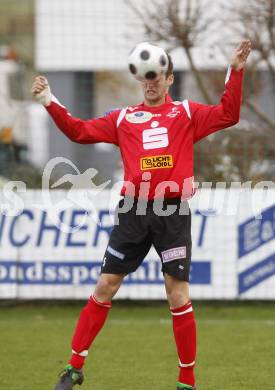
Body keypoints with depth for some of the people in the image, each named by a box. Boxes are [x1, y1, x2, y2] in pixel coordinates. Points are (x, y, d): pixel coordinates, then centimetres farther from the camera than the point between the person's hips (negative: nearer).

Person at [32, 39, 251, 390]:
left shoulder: (187, 113, 10)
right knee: (104, 286, 3)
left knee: (178, 294, -4)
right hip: (133, 210, 2)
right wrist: (49, 102, 2)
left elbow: (228, 115, -2)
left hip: (173, 212, -2)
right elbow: (80, 132, 10)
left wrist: (235, 72, -10)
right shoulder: (124, 118, 13)